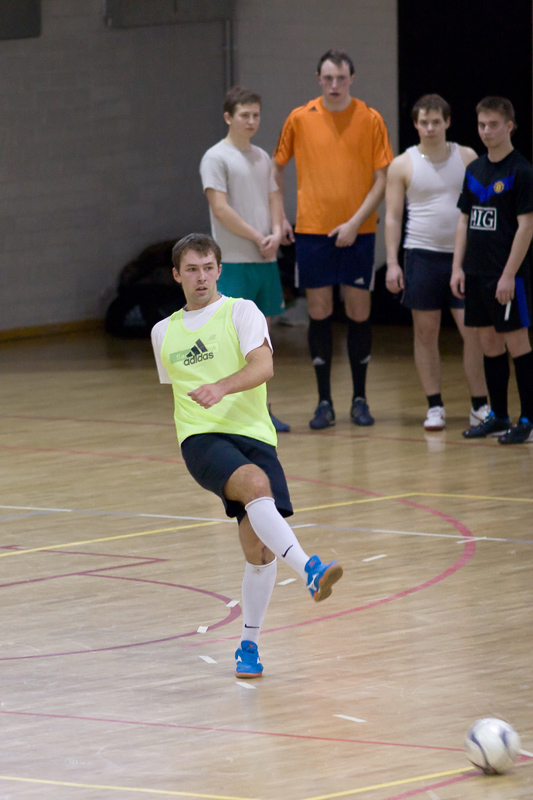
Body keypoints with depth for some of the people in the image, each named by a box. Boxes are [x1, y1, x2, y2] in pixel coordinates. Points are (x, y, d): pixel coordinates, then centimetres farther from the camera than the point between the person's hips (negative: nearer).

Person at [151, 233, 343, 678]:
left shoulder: (241, 312, 7)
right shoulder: (165, 333, 20)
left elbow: (263, 366, -10)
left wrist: (221, 387, -25)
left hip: (253, 434, 0)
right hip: (202, 437, 0)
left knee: (259, 545, -11)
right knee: (256, 483, -33)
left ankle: (249, 645, 6)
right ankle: (310, 571, -49)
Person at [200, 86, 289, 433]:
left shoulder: (262, 157, 15)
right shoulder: (216, 157, -6)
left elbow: (273, 198, 15)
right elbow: (220, 209, -13)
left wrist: (276, 233, -4)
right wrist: (258, 238, -11)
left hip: (266, 260, 7)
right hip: (234, 261, -7)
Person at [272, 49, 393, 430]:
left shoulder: (370, 120, -2)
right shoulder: (300, 119, 1)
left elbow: (382, 180, -3)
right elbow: (277, 167, 13)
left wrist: (355, 222, -11)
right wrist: (279, 216, 4)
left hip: (358, 232, -1)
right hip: (312, 230, 1)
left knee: (359, 312, 2)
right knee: (319, 313, 1)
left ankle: (360, 399, 13)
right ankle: (325, 402, 8)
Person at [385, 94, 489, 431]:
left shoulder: (467, 158, 5)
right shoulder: (403, 165, 2)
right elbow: (393, 216, 3)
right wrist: (392, 262, -5)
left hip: (463, 255, 0)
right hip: (423, 255, 0)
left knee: (474, 330, -4)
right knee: (426, 333, 2)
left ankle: (480, 406, 2)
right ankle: (435, 406, 10)